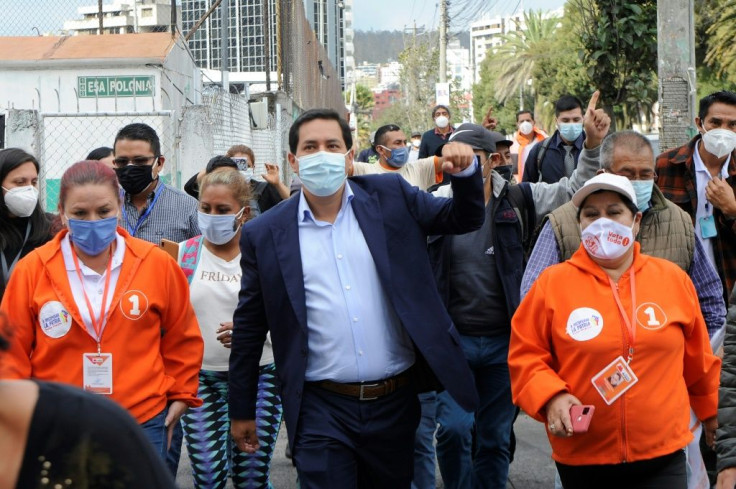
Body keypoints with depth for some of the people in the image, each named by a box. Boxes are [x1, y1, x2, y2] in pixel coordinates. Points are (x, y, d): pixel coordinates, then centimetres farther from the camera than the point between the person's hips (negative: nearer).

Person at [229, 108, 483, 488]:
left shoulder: (390, 198, 3)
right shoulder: (264, 234, -1)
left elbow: (464, 219, 11)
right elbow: (248, 328, 5)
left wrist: (464, 172, -10)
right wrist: (241, 411, 9)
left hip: (396, 400, 2)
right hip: (322, 410, -2)